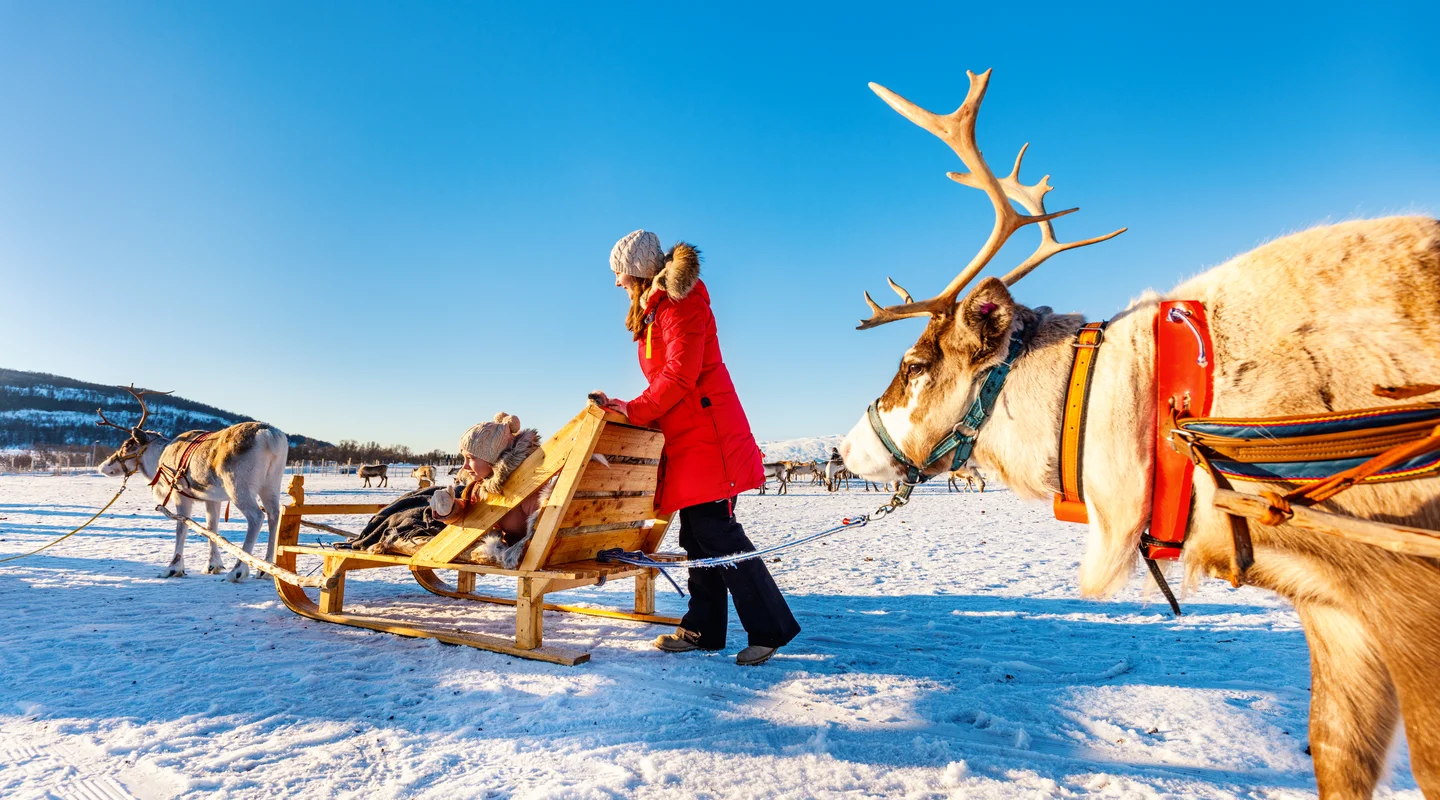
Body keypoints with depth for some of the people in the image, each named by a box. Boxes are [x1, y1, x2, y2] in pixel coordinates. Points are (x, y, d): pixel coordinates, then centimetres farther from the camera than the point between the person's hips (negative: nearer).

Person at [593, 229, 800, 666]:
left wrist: (635, 409, -15)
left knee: (716, 532, -10)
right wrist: (625, 408, 13)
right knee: (696, 535, 9)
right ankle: (703, 629, 16)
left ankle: (771, 627, -2)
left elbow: (681, 374, -19)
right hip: (686, 440, 10)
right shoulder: (654, 310, 22)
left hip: (706, 436, -10)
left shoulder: (681, 302, -8)